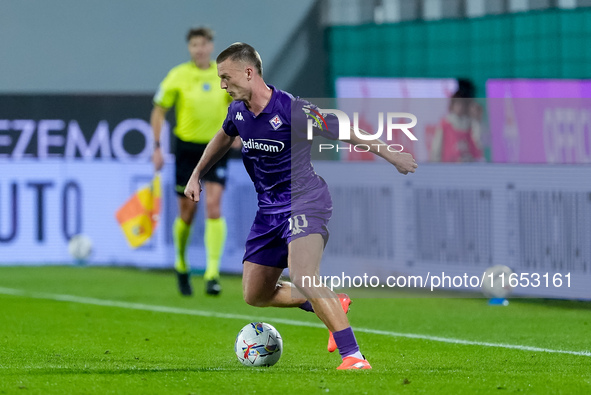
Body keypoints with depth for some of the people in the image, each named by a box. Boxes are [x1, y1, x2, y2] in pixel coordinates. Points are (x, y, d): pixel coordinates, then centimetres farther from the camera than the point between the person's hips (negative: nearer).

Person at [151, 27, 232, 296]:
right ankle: (181, 266, 29)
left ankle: (213, 274, -14)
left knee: (214, 207, -13)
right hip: (187, 147, -1)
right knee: (187, 212, 5)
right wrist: (157, 148, -2)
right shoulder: (178, 76, -4)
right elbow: (159, 111, 3)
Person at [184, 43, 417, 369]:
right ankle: (333, 306, 27)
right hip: (269, 208, 8)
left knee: (301, 275, -32)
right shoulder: (238, 110, 1)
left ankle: (353, 357, -30)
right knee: (254, 296, 8)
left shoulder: (292, 110, -21)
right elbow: (224, 138, 25)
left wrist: (392, 156, -4)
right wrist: (196, 176, 28)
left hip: (305, 199, -8)